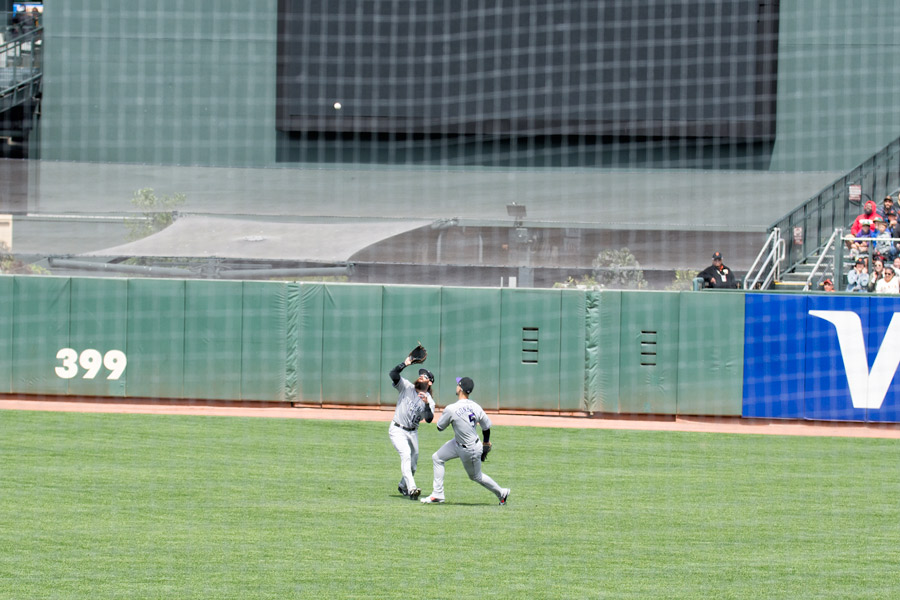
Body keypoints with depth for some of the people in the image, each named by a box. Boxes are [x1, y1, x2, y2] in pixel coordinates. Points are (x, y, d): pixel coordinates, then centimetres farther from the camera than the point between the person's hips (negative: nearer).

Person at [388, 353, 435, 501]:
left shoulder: (429, 401, -1)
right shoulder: (407, 387, -3)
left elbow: (429, 419, -17)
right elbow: (393, 374, -17)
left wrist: (427, 404, -32)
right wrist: (405, 364, -29)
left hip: (412, 432, 4)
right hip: (397, 430, -4)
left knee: (413, 461, 13)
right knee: (406, 454, -23)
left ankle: (403, 486, 39)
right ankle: (411, 488, -34)